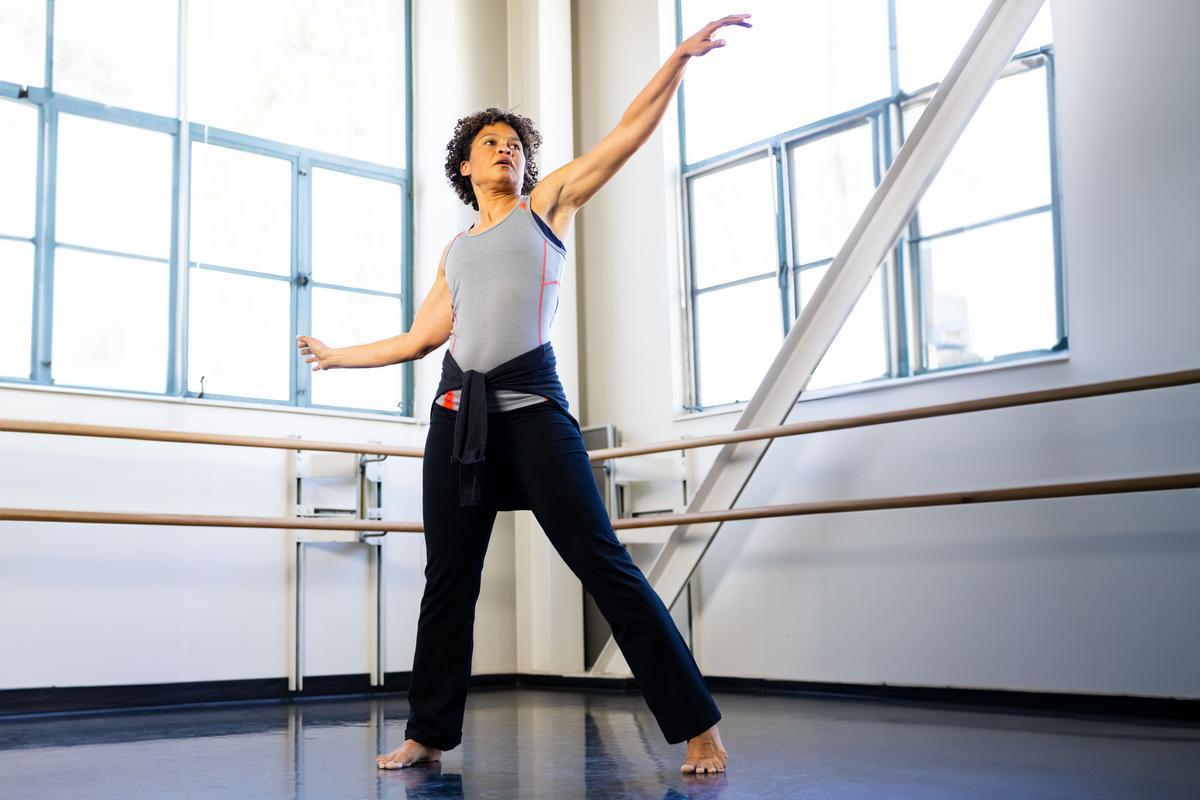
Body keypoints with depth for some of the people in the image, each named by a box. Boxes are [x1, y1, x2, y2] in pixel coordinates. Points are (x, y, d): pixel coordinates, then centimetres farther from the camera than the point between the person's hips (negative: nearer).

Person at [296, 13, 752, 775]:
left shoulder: (548, 204, 12)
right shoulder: (455, 252, 22)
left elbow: (629, 133, 3)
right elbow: (418, 339, 26)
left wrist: (681, 56, -5)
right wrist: (336, 355, 35)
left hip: (532, 404, -4)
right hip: (458, 411, 5)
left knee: (603, 563, -10)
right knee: (448, 578, 8)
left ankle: (698, 725, -6)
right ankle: (428, 733, 20)